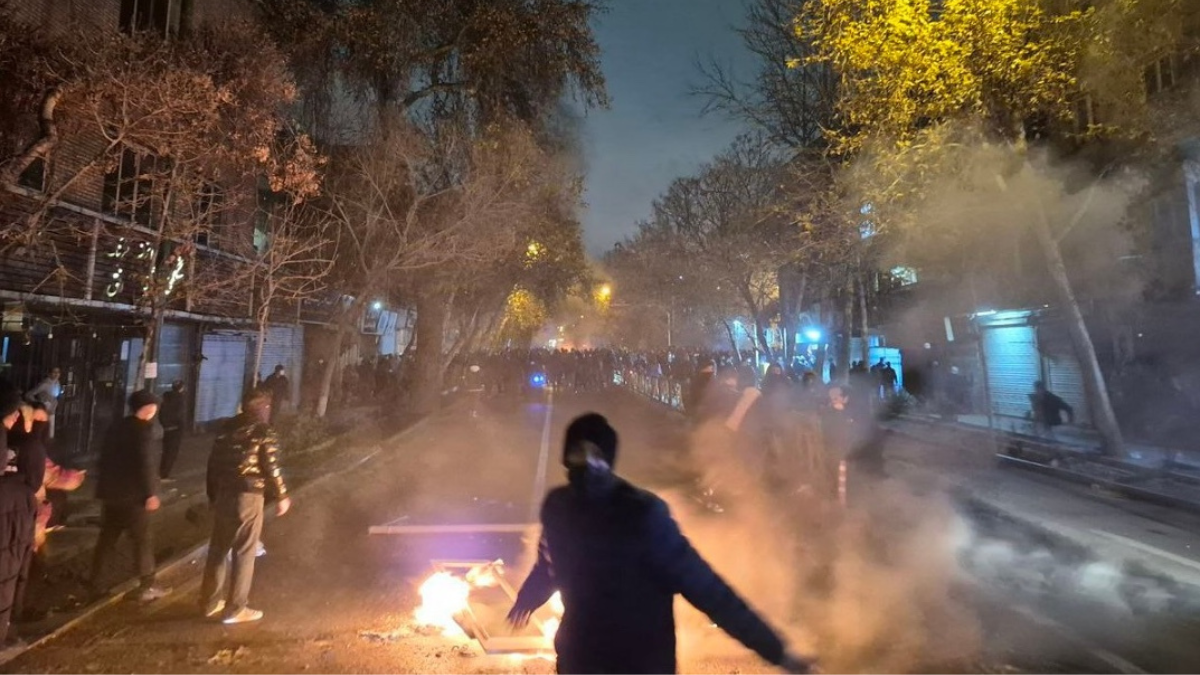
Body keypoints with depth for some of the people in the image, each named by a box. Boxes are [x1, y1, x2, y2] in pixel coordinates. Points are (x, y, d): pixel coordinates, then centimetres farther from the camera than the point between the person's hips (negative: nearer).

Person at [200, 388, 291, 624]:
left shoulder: (228, 428, 9)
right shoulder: (263, 432, -10)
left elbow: (213, 463, 13)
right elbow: (271, 468, -13)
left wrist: (213, 495, 23)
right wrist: (281, 497, 0)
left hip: (223, 494, 7)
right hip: (248, 497, -6)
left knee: (218, 548, 18)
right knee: (244, 553, 3)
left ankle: (210, 602, 29)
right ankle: (235, 609, 9)